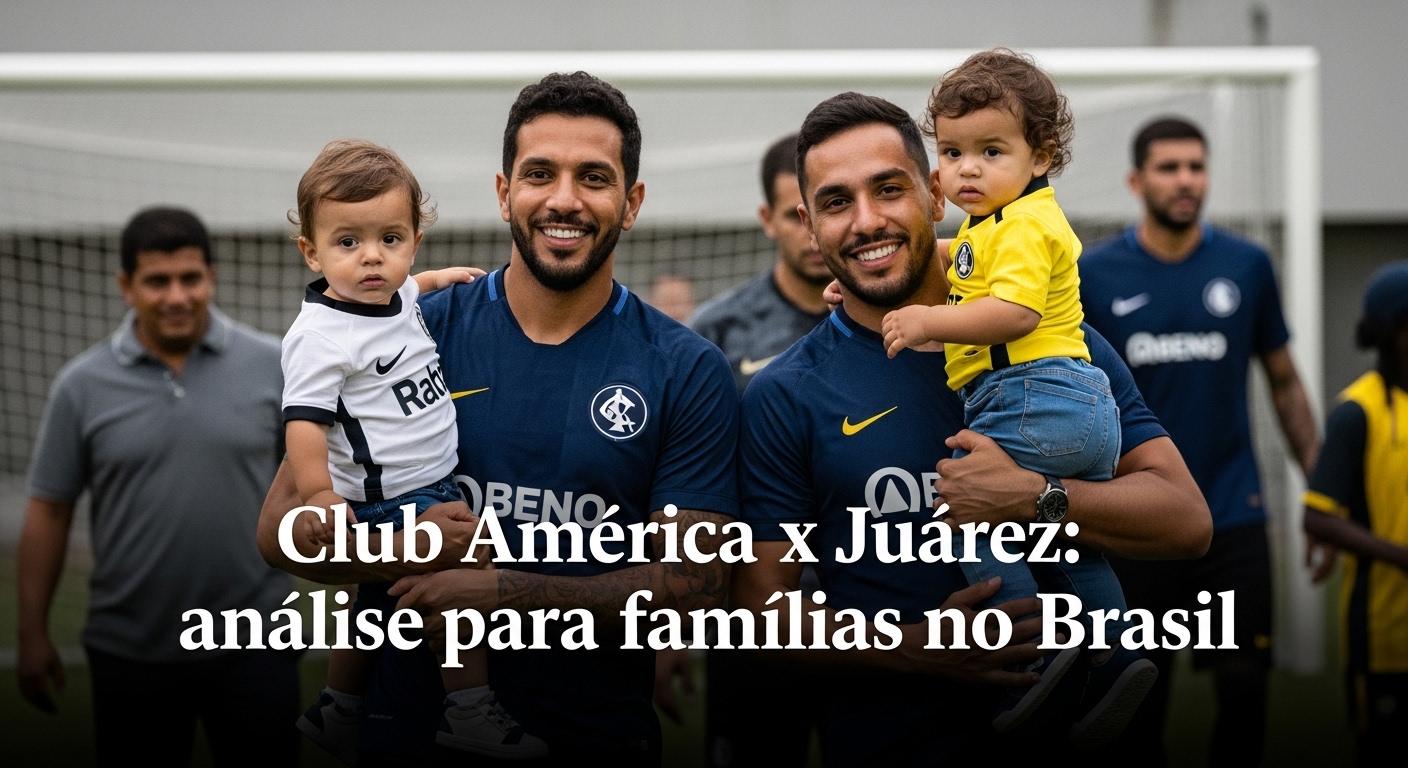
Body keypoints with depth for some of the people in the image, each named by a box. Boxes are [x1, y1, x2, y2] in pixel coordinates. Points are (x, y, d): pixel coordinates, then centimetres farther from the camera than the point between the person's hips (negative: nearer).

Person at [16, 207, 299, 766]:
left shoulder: (273, 366, -1)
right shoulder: (82, 385, -1)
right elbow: (49, 513, 3)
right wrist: (33, 633, 1)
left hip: (252, 642, -1)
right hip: (129, 652, 1)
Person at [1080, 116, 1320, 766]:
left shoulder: (1247, 266, 1)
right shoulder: (1093, 274, -2)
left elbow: (1284, 381, 9)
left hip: (1232, 516, 1)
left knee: (1245, 686, 0)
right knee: (1140, 695, 8)